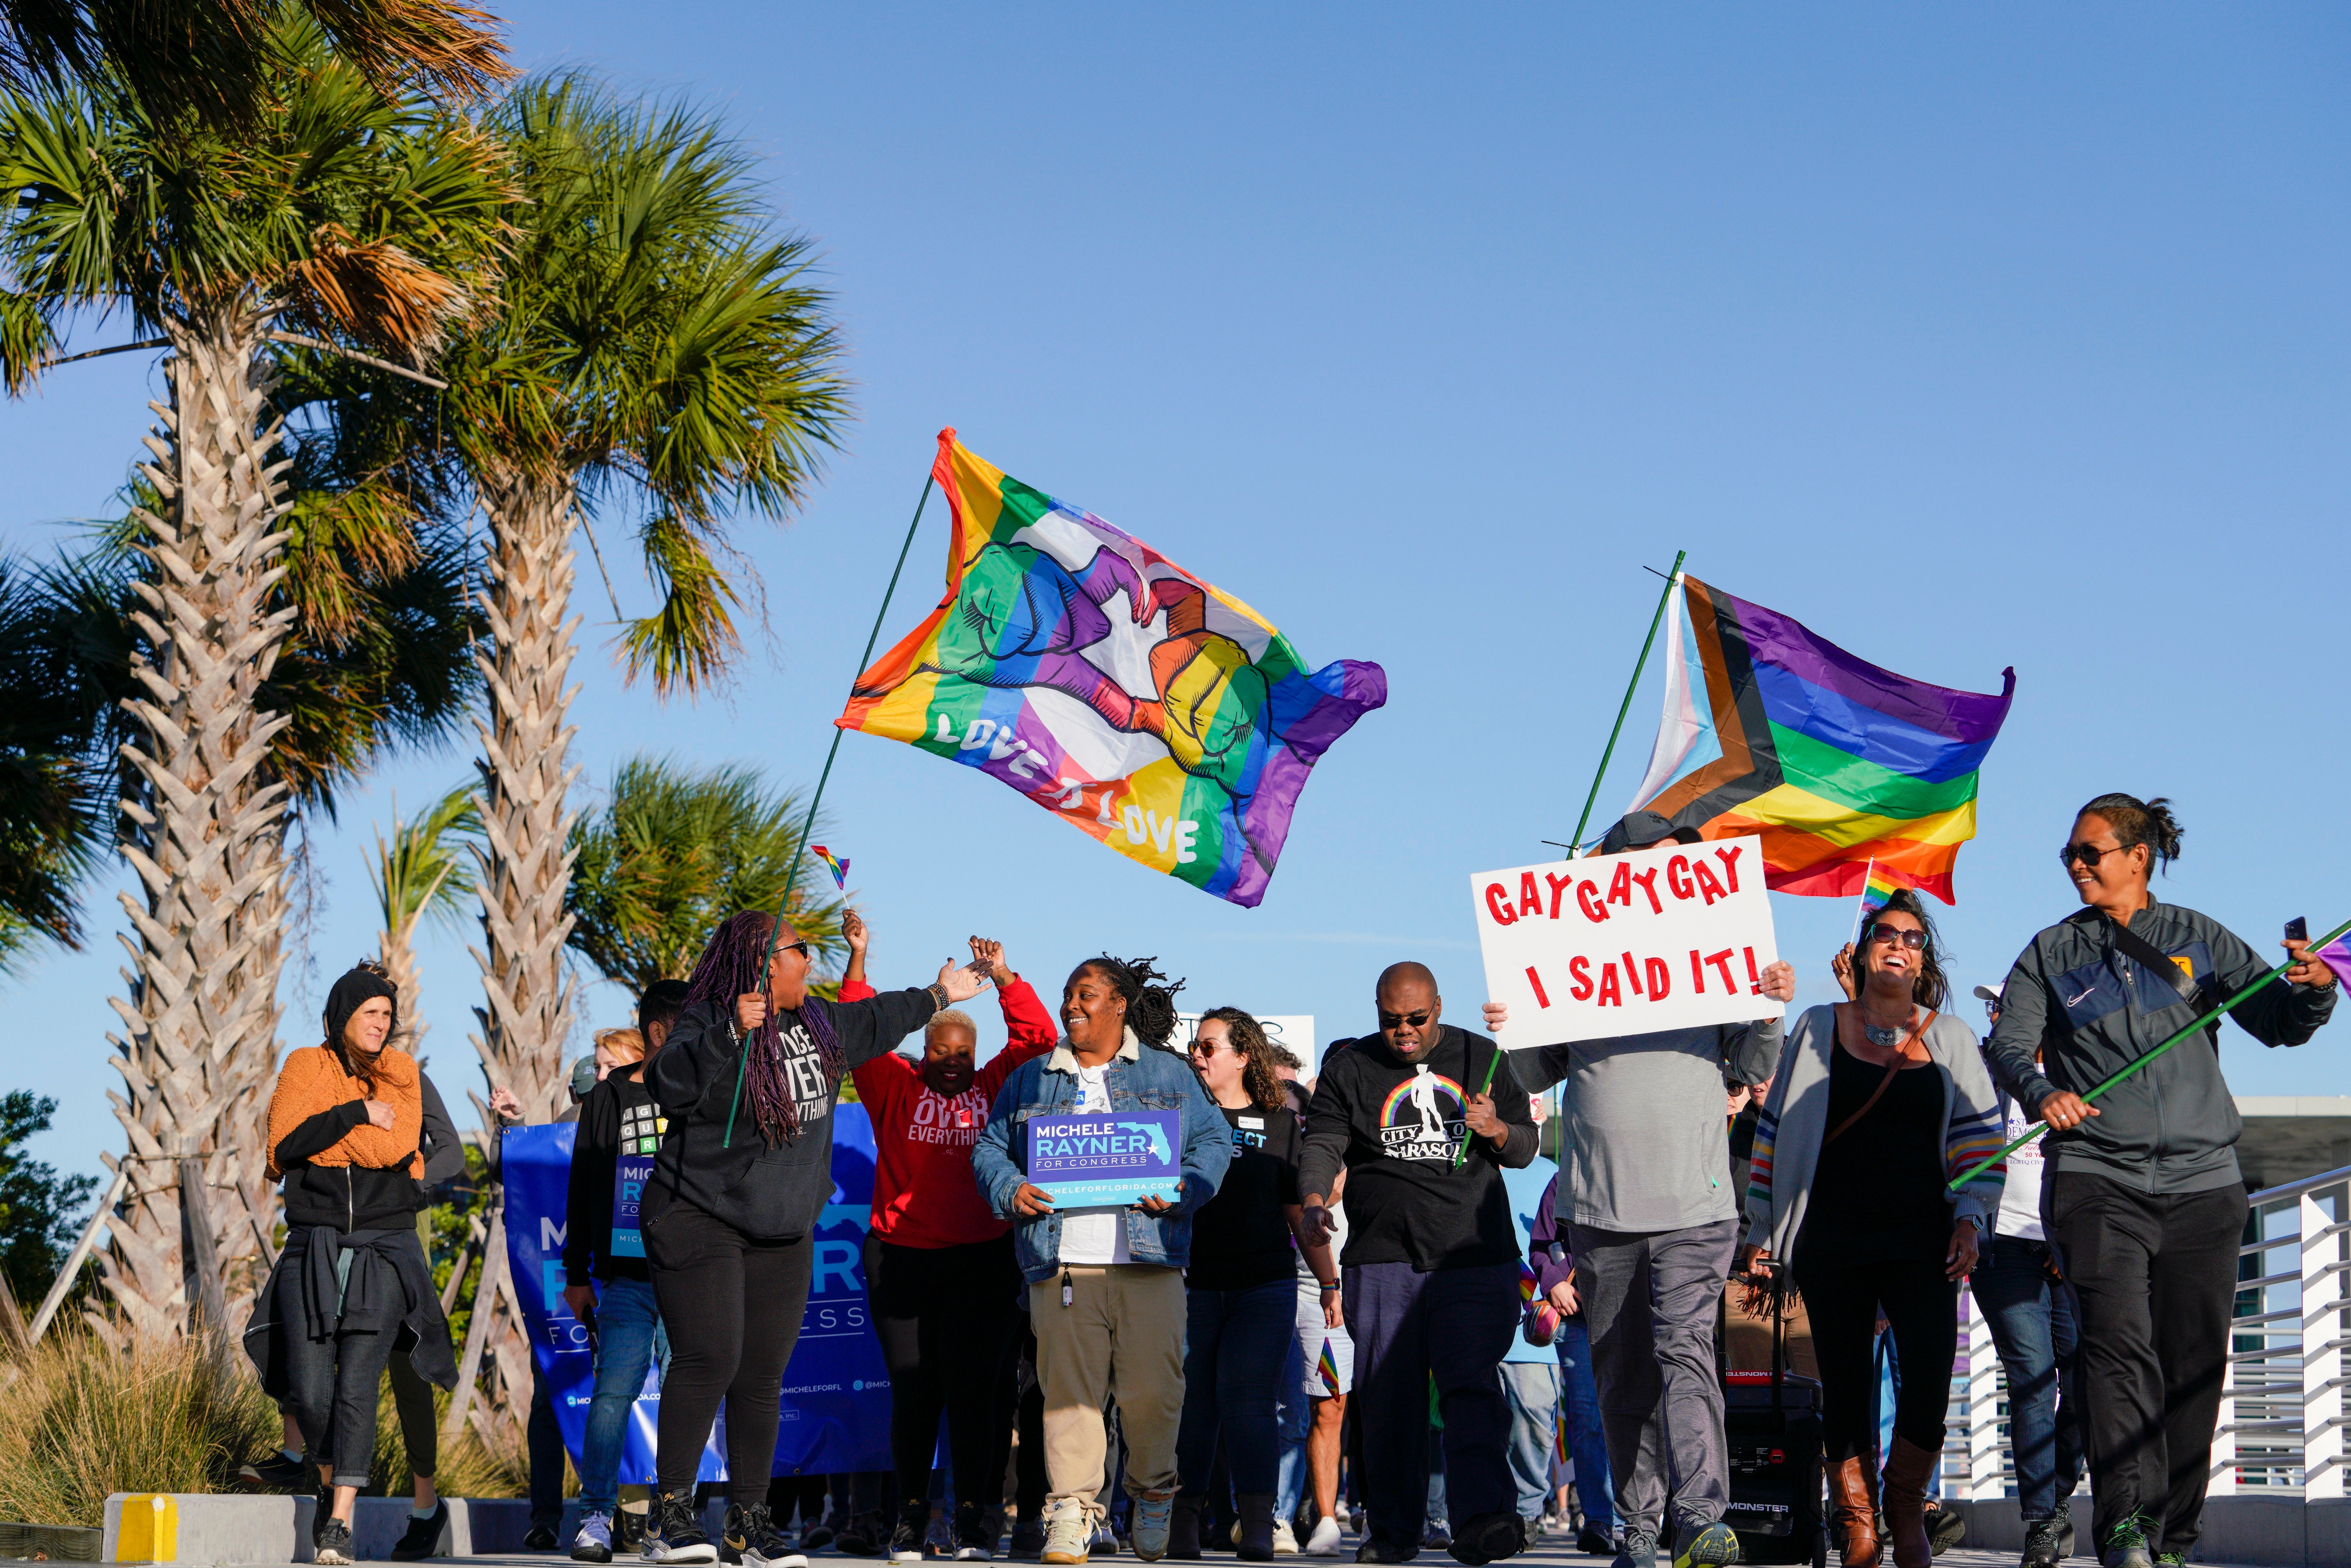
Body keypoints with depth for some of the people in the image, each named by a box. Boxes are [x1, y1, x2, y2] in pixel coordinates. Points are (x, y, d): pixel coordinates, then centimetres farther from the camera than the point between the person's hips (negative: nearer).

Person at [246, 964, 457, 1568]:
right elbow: (285, 1145, -8)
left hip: (383, 1249, -1)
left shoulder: (399, 1072, 7)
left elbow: (396, 1144, -11)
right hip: (314, 1246, 1)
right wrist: (354, 1115, -12)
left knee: (357, 1387, -12)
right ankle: (330, 1484, 22)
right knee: (309, 1393, -6)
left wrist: (316, 1136, -7)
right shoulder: (305, 1067, 7)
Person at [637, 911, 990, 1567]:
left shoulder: (817, 1023, 13)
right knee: (710, 1362, -16)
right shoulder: (708, 1024, -13)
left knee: (763, 1376, 5)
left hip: (783, 1231, 7)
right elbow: (672, 1086, -32)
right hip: (699, 1219, -7)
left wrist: (935, 997, 47)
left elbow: (871, 1021, 34)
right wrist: (731, 1032, -43)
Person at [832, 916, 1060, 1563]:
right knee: (913, 1388, 2)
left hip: (983, 1260, 0)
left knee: (974, 1386, -4)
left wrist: (1003, 977, -9)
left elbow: (1037, 1038, 1)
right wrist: (858, 959, -10)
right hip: (901, 1259, 0)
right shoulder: (895, 1086, 8)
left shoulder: (998, 1087, 9)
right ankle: (911, 1513, 11)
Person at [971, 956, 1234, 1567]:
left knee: (1153, 1390, -4)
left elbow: (1212, 1140, 10)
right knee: (1068, 1386, -6)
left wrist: (1179, 1191, -7)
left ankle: (1153, 1498, 17)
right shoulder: (1031, 1080, 17)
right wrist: (1010, 1190, -3)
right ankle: (1072, 1511, -2)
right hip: (1061, 1263, 1)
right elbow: (990, 1148, 17)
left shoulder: (1168, 1074, 13)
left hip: (1149, 1262, -1)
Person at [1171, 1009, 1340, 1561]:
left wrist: (1329, 1283, 10)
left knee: (1248, 1400, -9)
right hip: (1191, 1283, 1)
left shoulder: (1279, 1125, 9)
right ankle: (1183, 1525, 9)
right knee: (1190, 1402, 0)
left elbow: (1302, 1214, 12)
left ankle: (1258, 1530, -9)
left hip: (1264, 1287, -1)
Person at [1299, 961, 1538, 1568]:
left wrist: (1497, 1130, -6)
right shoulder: (1348, 1067, 10)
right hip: (1381, 1261, 1)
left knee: (1472, 1387, -15)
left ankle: (1482, 1518, -23)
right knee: (1387, 1397, 1)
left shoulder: (1481, 1060, 13)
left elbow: (1526, 1147, 17)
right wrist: (1315, 1198, -19)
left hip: (1475, 1257, -1)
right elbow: (1323, 1143, 1)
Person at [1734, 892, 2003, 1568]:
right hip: (1831, 1244, 0)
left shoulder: (1949, 1038, 13)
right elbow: (1777, 1130, 13)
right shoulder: (1819, 1029, 12)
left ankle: (1907, 1510, 6)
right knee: (1845, 1385, 0)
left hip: (1920, 1242, 0)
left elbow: (1980, 1134, 10)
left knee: (1929, 1376, -14)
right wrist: (1760, 1231, 9)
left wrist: (1969, 1217, -4)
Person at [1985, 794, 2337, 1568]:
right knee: (2120, 1343, -19)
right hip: (2098, 1180, -1)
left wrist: (2312, 989, -17)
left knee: (2194, 1363, 2)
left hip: (2201, 1182, 1)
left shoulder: (2198, 939, 12)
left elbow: (2276, 1022, 5)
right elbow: (2009, 1043, 3)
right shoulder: (2053, 953, 13)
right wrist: (2043, 1091, -18)